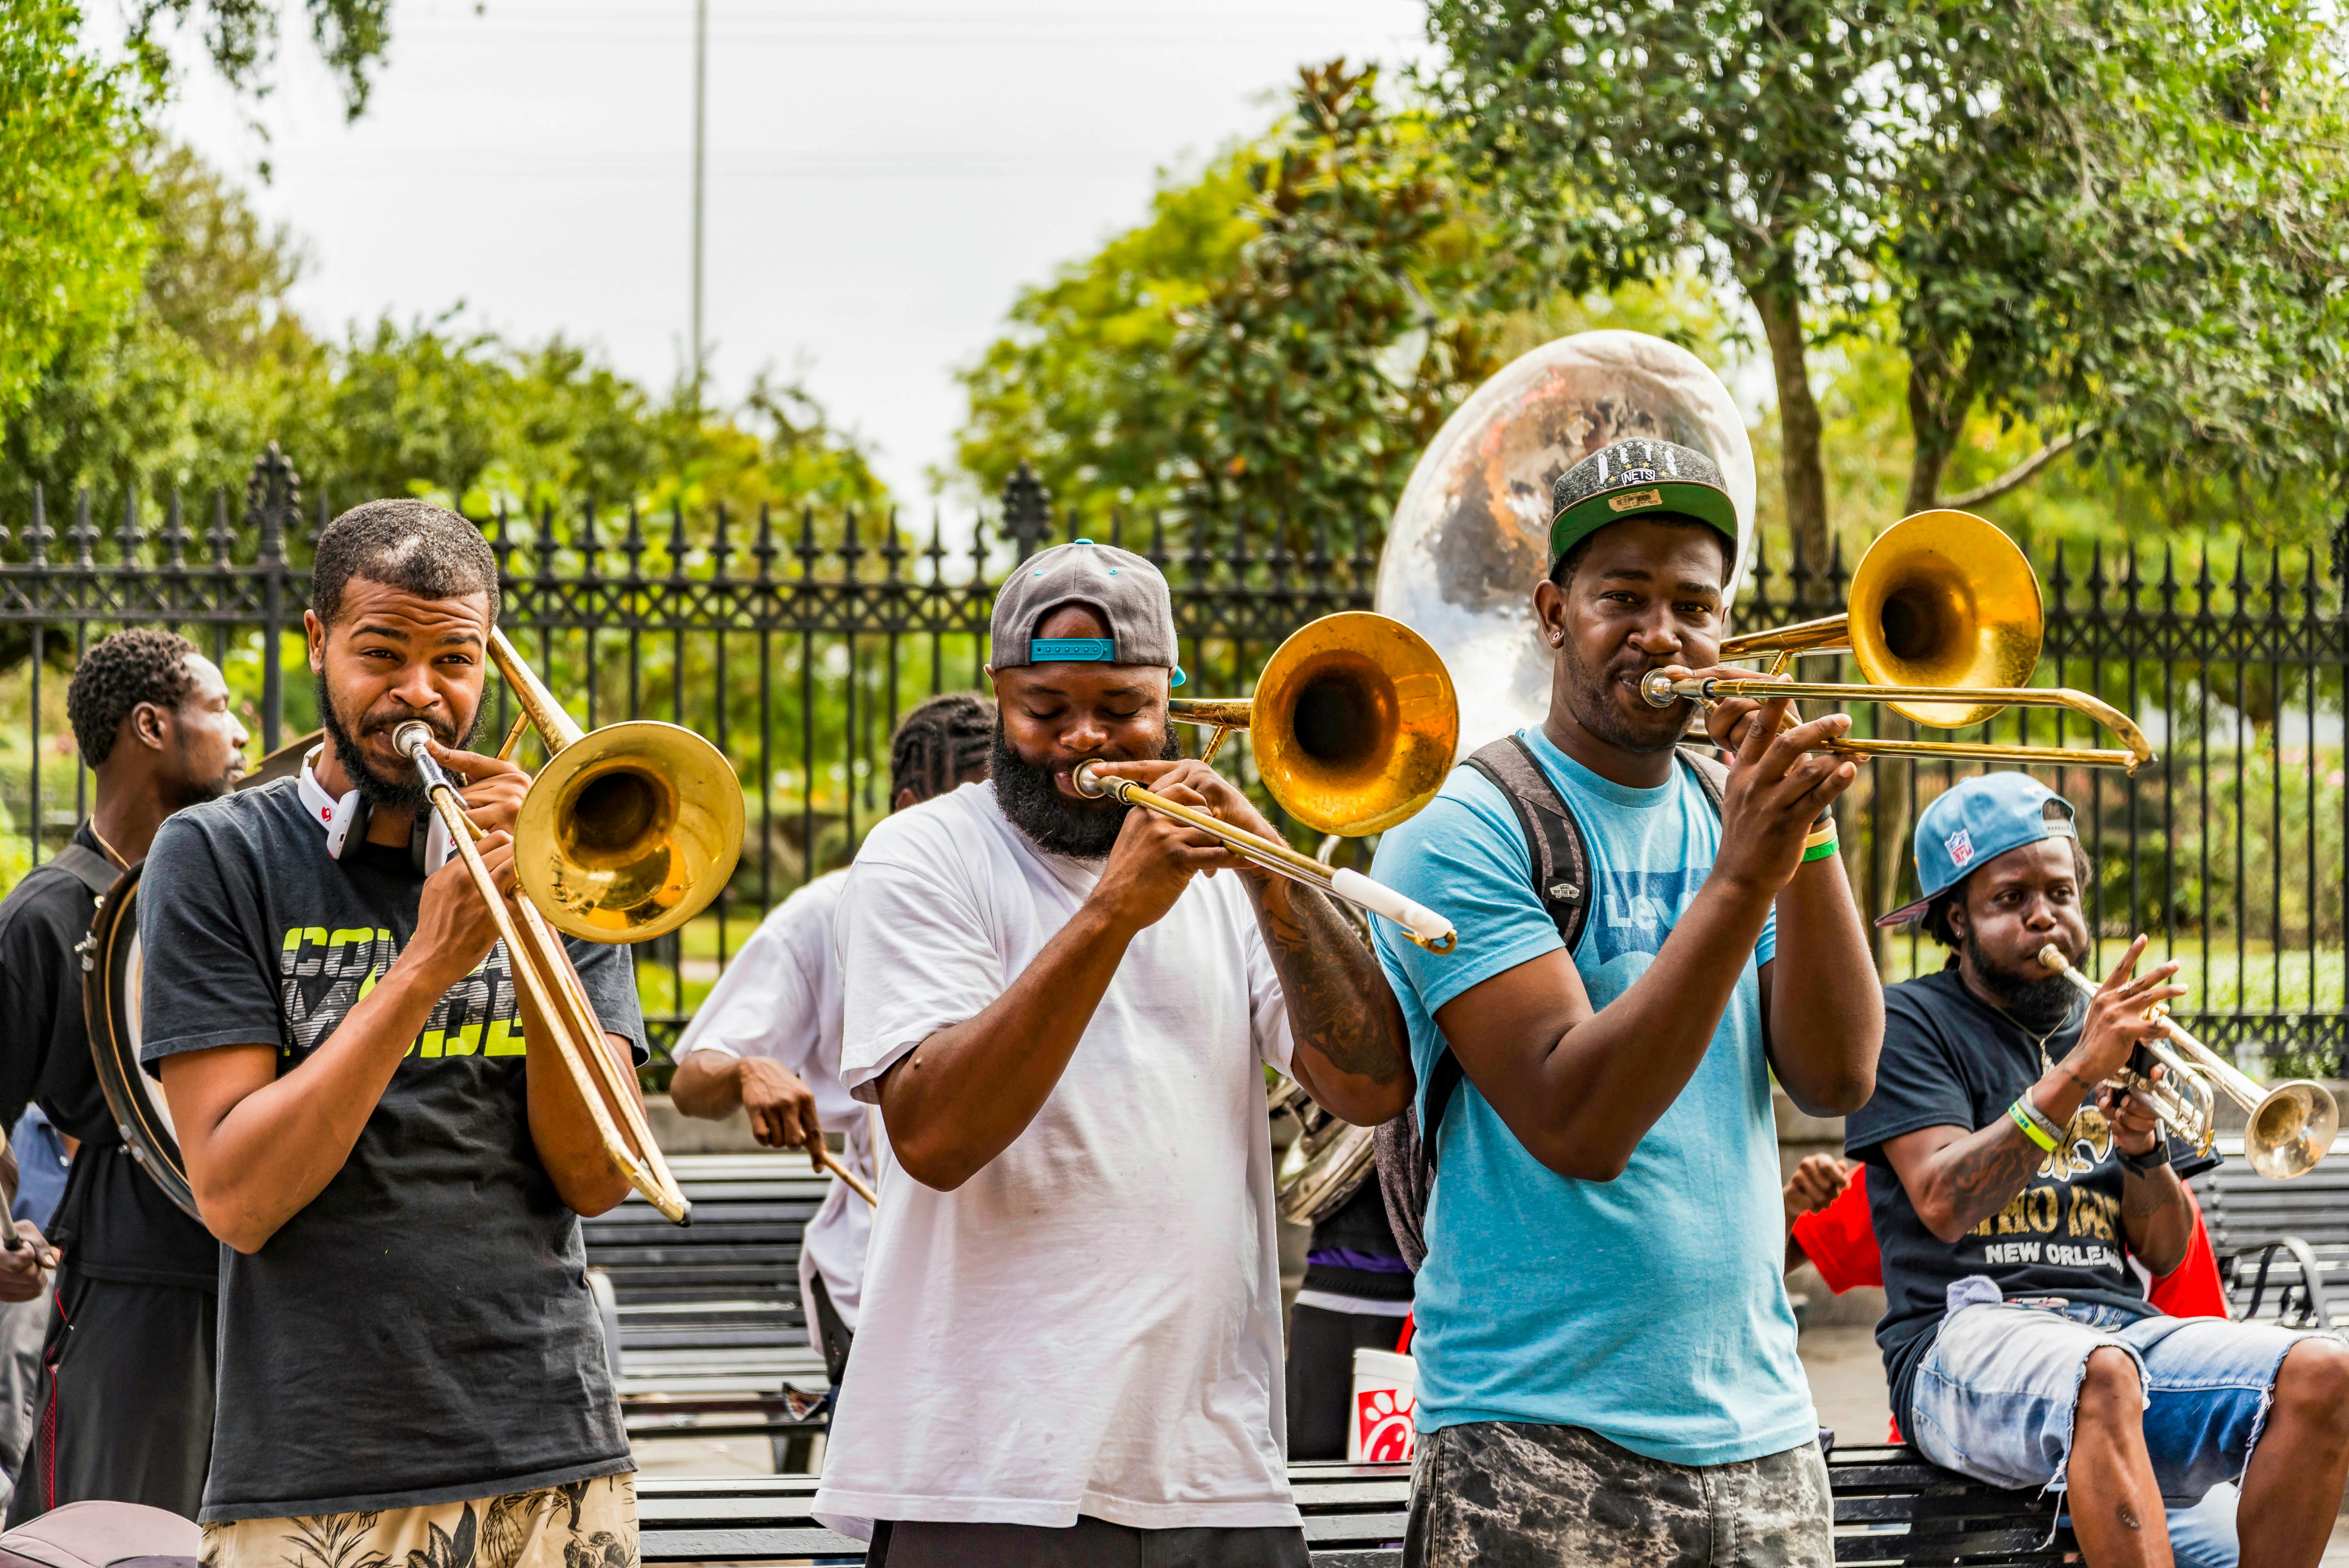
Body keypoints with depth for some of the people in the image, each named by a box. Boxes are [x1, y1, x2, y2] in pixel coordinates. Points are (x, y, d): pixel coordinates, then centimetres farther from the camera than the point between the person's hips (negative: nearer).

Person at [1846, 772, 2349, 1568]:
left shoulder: (2103, 1026, 22)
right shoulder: (1909, 1021, 6)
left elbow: (2166, 1254, 16)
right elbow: (1943, 1203, -12)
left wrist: (2142, 1144, -4)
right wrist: (2077, 1073, -19)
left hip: (2123, 1328, 6)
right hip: (1966, 1335, -6)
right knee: (2103, 1375, -40)